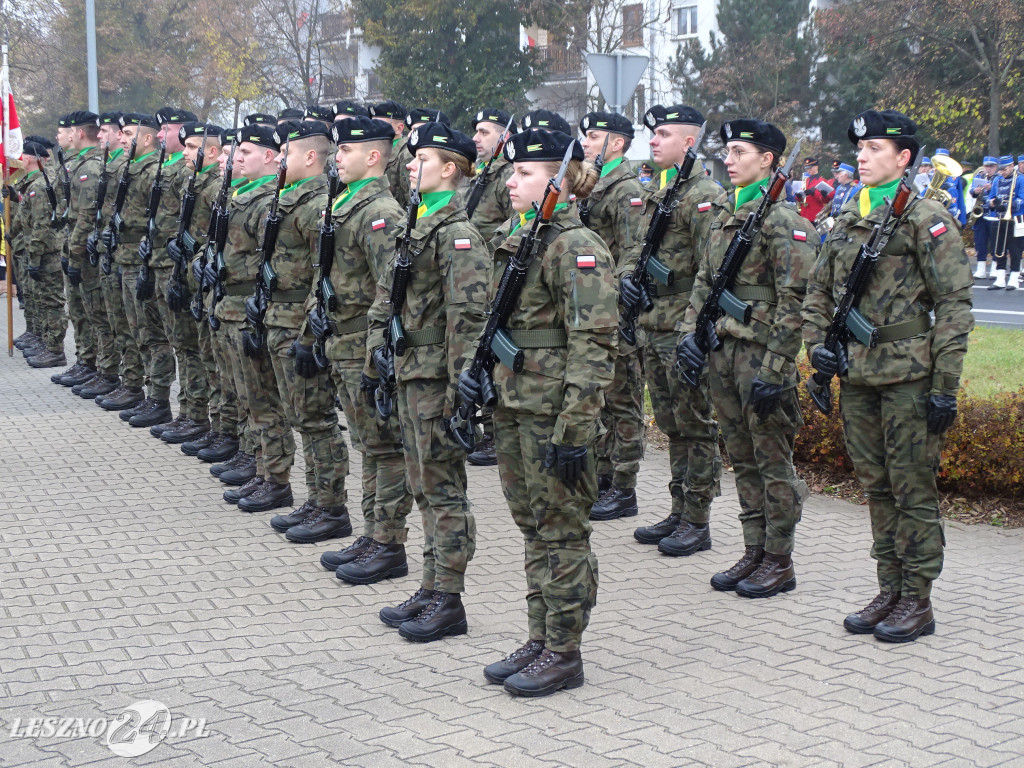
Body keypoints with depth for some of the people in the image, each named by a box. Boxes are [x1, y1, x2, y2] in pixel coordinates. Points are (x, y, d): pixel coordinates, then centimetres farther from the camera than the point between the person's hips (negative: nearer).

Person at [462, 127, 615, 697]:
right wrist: (479, 367, 9)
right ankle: (540, 640, 25)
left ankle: (564, 654, 11)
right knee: (534, 527, 15)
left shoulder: (577, 248, -15)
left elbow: (594, 345, -19)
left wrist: (574, 429, -22)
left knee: (562, 531, 1)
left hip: (553, 411, -9)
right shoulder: (516, 239, 13)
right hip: (514, 405, 9)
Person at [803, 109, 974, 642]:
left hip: (908, 377, -6)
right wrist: (816, 343, 4)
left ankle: (917, 602, 10)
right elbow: (817, 290, 22)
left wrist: (945, 387, -13)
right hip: (856, 378, 6)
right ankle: (889, 592, 23)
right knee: (876, 487, 13)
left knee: (912, 490, 0)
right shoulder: (847, 221, 13)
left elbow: (955, 304, -9)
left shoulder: (926, 219, -7)